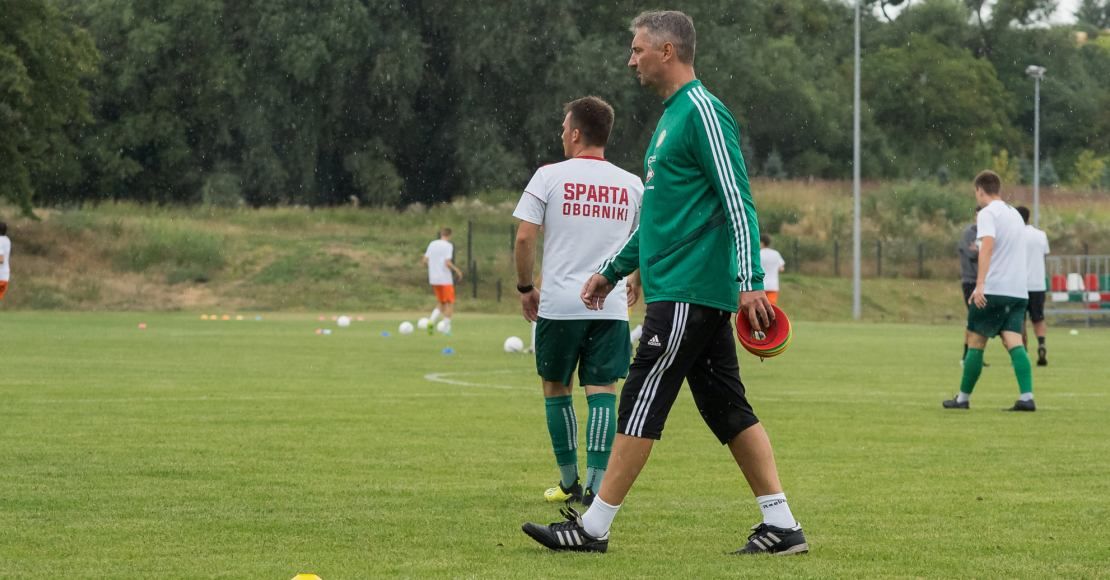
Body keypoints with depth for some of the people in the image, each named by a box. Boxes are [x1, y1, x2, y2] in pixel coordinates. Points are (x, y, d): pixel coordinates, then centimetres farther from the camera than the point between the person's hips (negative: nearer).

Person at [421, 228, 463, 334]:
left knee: (441, 303, 17)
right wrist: (457, 270, -5)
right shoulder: (448, 246, -10)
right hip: (446, 280, -6)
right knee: (450, 303, 5)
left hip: (433, 280, 6)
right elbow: (447, 263, -19)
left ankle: (431, 321, -6)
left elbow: (425, 261, 8)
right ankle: (446, 328, 0)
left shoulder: (432, 244, 8)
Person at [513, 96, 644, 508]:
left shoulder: (549, 176, -1)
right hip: (611, 307, 2)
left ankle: (569, 483, 21)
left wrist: (526, 287, 7)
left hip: (559, 303, -2)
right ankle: (596, 486, -11)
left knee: (556, 389, 13)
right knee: (602, 392, -1)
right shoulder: (631, 185, 7)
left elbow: (525, 237, -6)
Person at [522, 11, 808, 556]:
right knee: (727, 409, 8)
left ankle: (594, 527, -3)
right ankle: (781, 525, 8)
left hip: (688, 292, -10)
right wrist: (612, 271, 29)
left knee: (641, 403, -6)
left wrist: (749, 280, -24)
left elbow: (737, 200, -18)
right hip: (691, 291, 10)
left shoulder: (702, 112, -11)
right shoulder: (672, 117, 19)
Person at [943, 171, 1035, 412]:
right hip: (1019, 291, 6)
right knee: (1014, 342, -3)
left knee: (975, 342, 4)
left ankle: (963, 398, 11)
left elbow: (987, 246, -21)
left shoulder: (988, 213, -5)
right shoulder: (1015, 214, 20)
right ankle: (1027, 397, -20)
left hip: (993, 290, -6)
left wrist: (980, 284, -28)